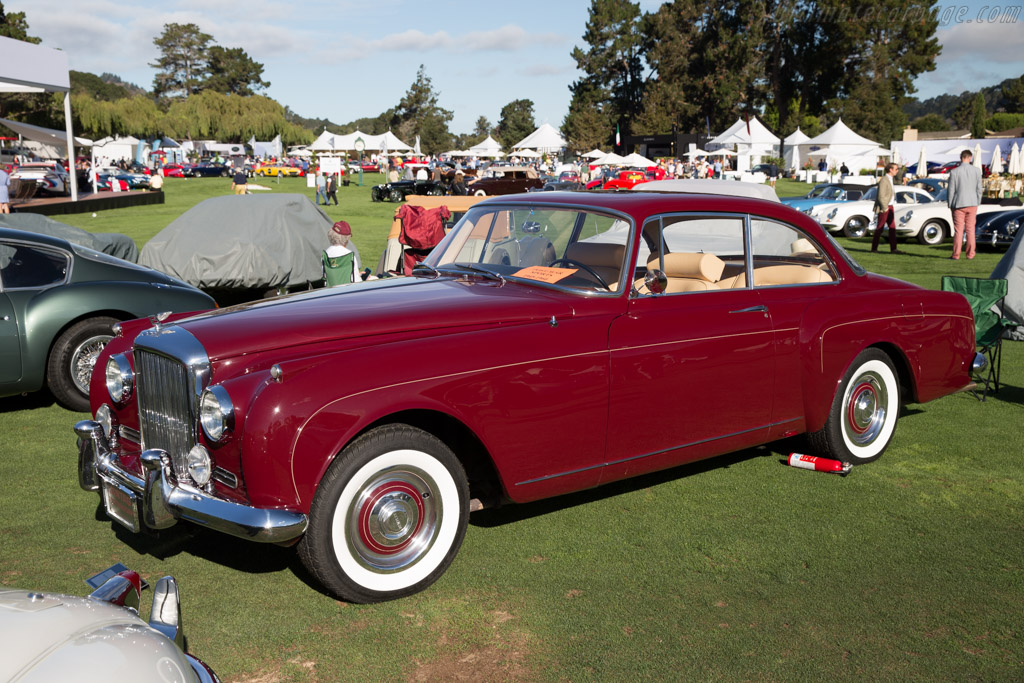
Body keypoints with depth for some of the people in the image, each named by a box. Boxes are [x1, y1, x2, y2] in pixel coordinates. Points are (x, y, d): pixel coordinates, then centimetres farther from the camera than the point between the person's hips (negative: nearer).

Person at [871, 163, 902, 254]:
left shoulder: (890, 180, 17)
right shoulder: (883, 180, -14)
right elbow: (881, 196, -19)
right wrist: (885, 208, -18)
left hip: (890, 207, 9)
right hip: (884, 207, -9)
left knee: (892, 227, 3)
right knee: (879, 228, -3)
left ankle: (893, 248, 3)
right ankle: (874, 248, 5)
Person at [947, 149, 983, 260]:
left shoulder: (954, 172, -9)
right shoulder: (976, 170, -2)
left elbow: (950, 190, -6)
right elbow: (979, 189, 3)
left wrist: (950, 205, 5)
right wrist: (977, 203, 14)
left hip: (959, 204, -2)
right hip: (972, 204, 2)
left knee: (958, 230, 1)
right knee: (970, 229, 9)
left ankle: (956, 255, 2)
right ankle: (970, 254, 11)